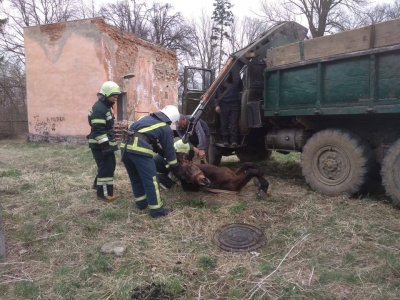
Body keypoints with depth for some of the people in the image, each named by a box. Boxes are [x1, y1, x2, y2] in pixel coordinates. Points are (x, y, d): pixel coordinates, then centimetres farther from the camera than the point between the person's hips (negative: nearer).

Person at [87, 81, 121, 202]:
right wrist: (105, 145, -27)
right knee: (106, 167, -6)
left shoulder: (105, 107, 15)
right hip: (100, 145, -10)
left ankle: (98, 184, 37)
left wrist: (109, 144, 25)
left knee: (110, 166, 19)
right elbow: (98, 130, -25)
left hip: (106, 143, 10)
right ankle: (103, 193, 4)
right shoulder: (99, 108, -19)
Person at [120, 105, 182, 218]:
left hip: (125, 146, 8)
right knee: (151, 180, 3)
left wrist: (159, 150, 46)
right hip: (139, 150, -7)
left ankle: (141, 203, 36)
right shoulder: (166, 129, 9)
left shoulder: (147, 118, 28)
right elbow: (169, 151, 13)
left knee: (135, 178, 22)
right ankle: (157, 210, 11)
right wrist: (176, 169, 23)